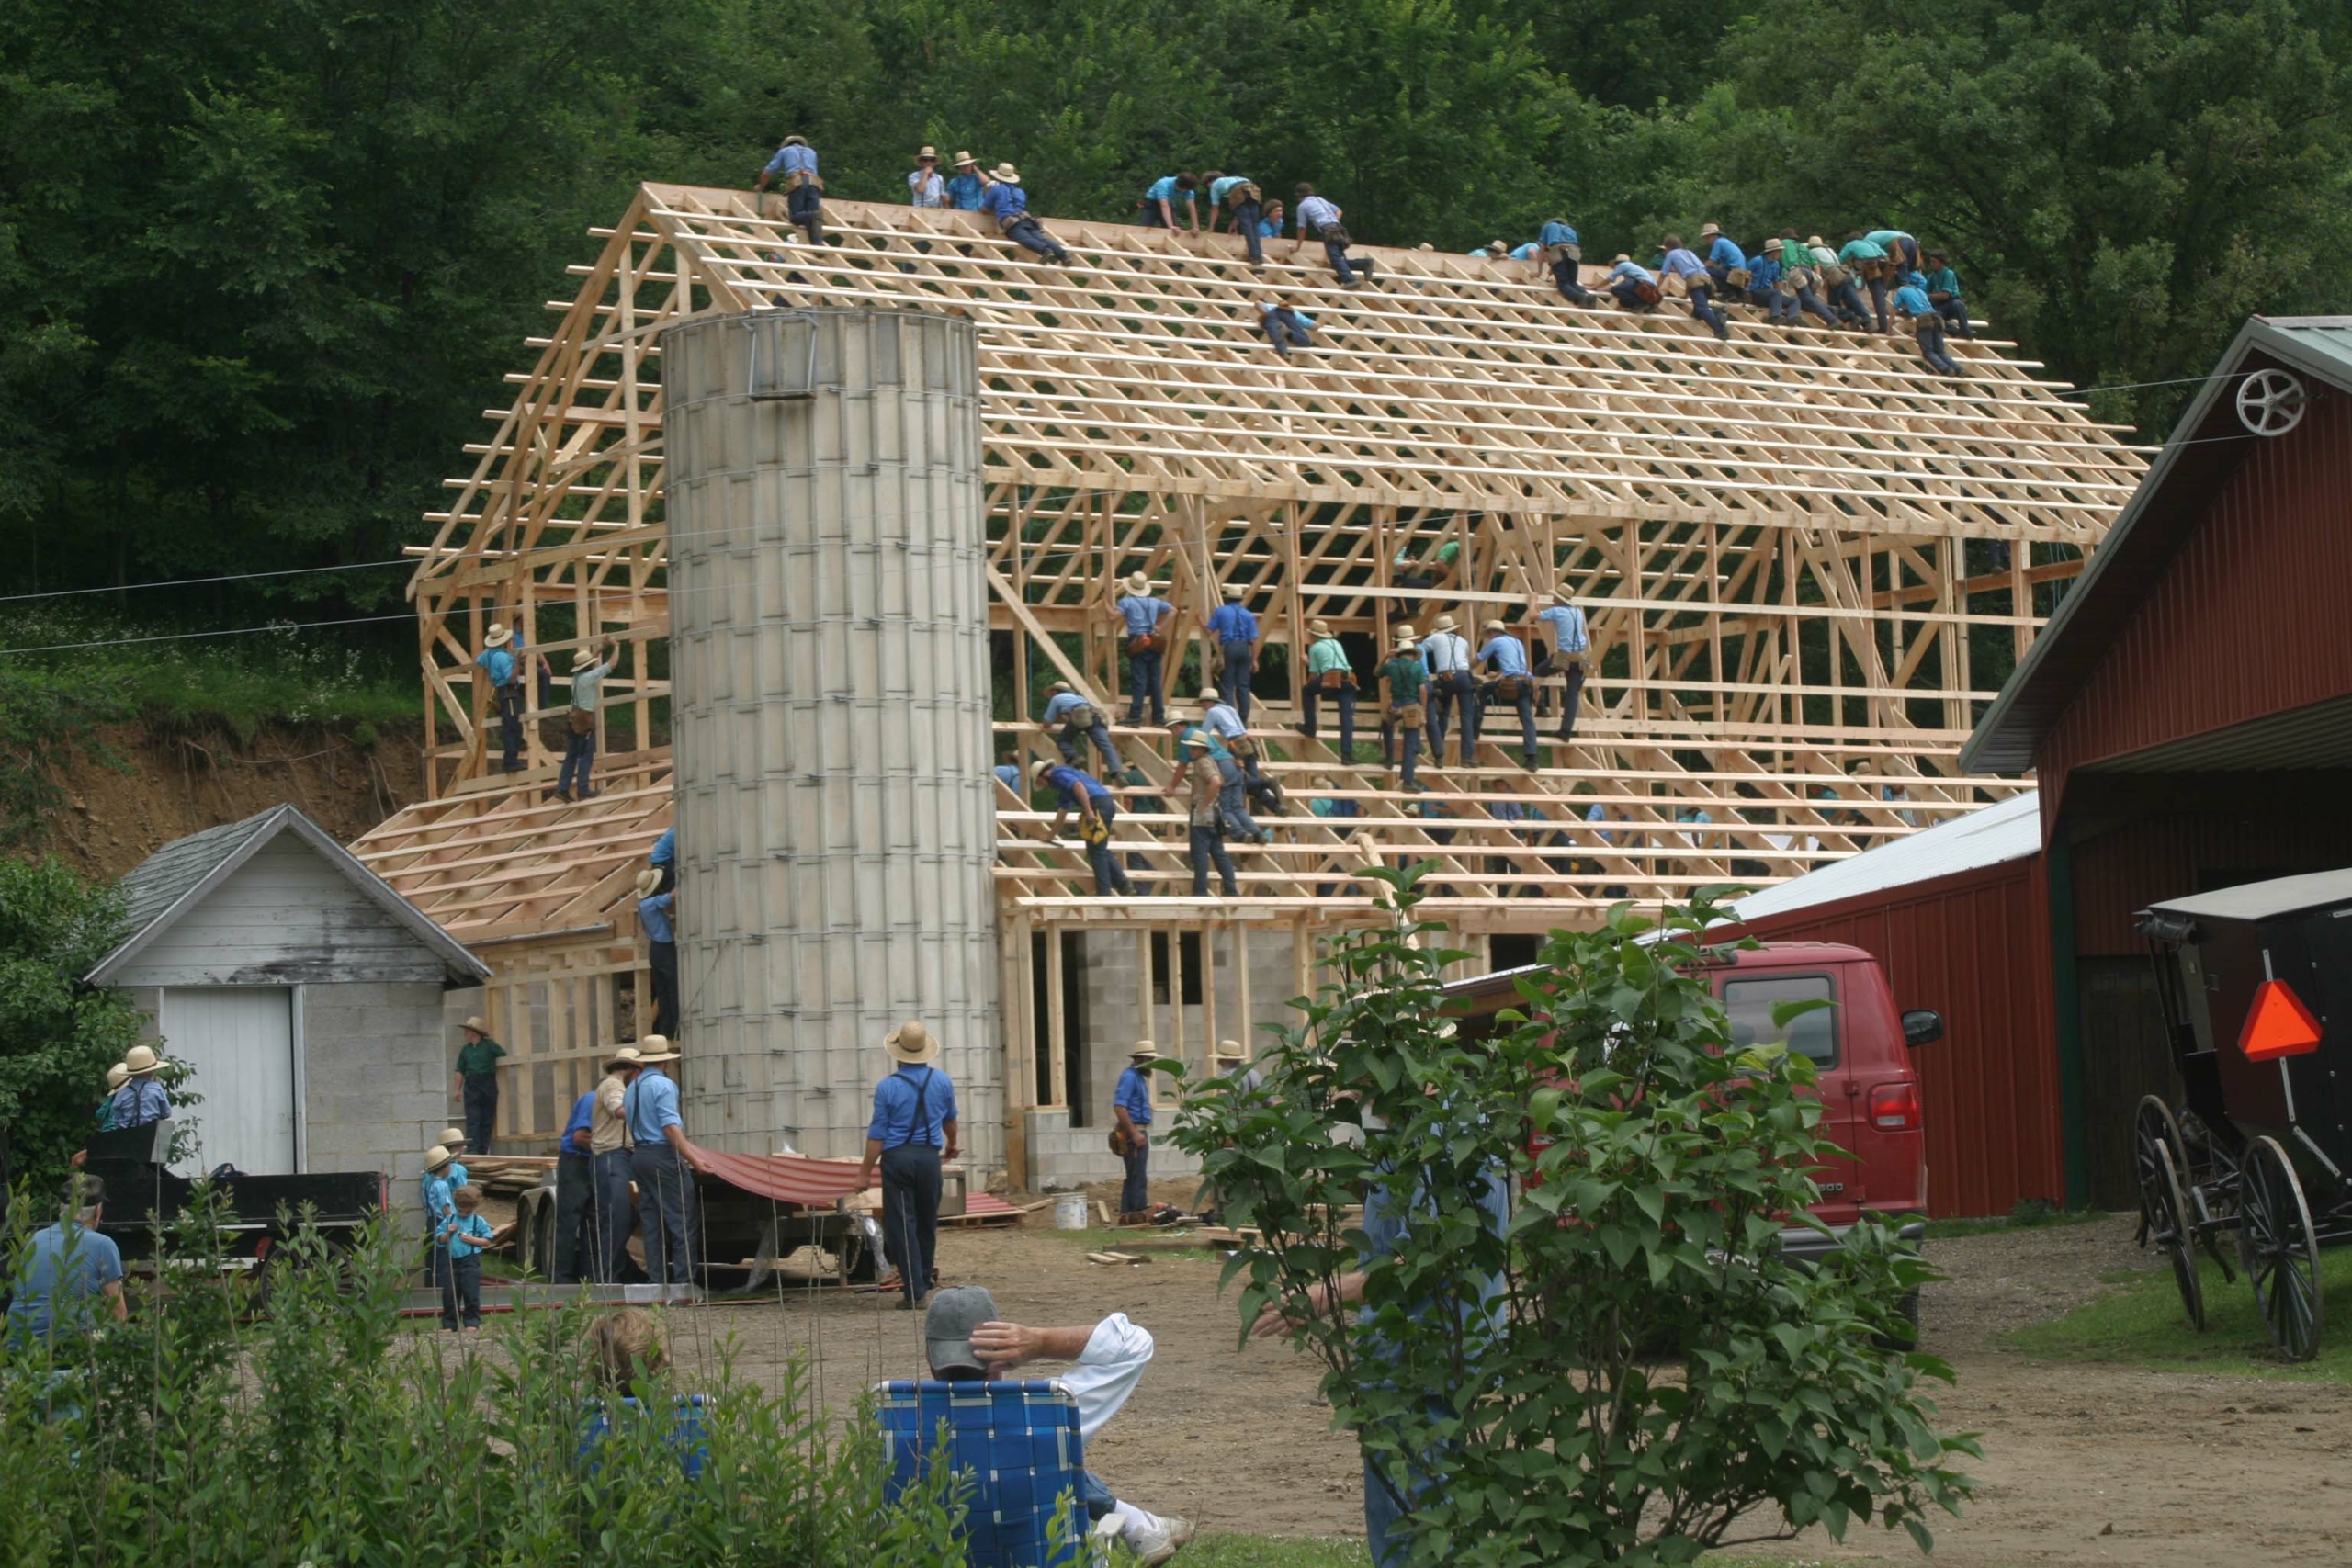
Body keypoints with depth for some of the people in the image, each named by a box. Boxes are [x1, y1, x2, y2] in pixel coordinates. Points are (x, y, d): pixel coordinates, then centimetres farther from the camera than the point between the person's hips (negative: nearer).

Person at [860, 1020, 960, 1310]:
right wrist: (951, 1144, 42)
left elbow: (877, 1133, -8)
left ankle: (914, 1290, -4)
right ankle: (926, 1277, 33)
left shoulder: (887, 1086, -9)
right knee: (927, 1221, 20)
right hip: (929, 1156, 3)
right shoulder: (942, 1082, 3)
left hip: (897, 1158, -3)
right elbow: (950, 1119, 22)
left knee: (901, 1224, 0)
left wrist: (866, 1171, -1)